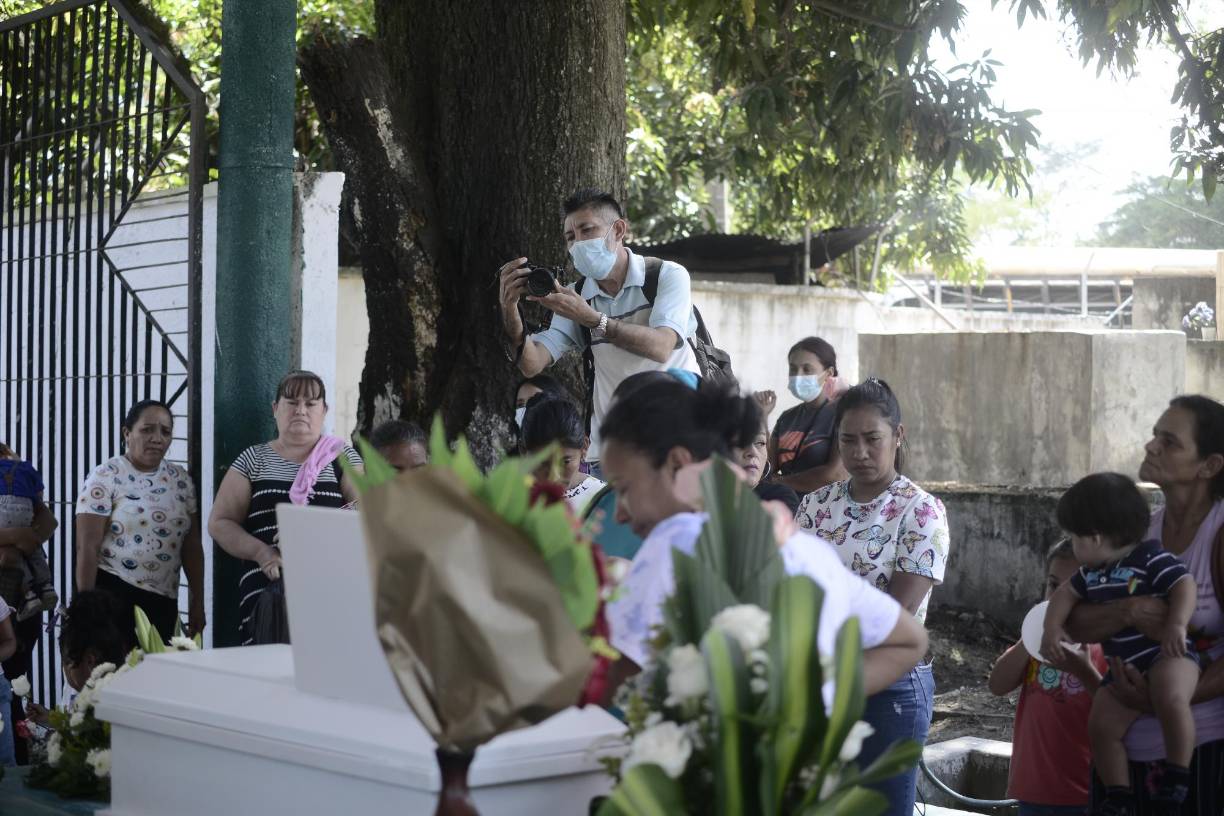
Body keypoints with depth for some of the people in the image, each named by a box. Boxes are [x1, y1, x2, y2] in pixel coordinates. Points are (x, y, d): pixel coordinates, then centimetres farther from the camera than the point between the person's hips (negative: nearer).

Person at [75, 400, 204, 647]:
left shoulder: (180, 480, 9)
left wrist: (197, 602, 10)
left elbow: (191, 546, 12)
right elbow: (87, 548, -10)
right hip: (113, 597, -5)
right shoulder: (105, 478, -6)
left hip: (164, 601, 5)